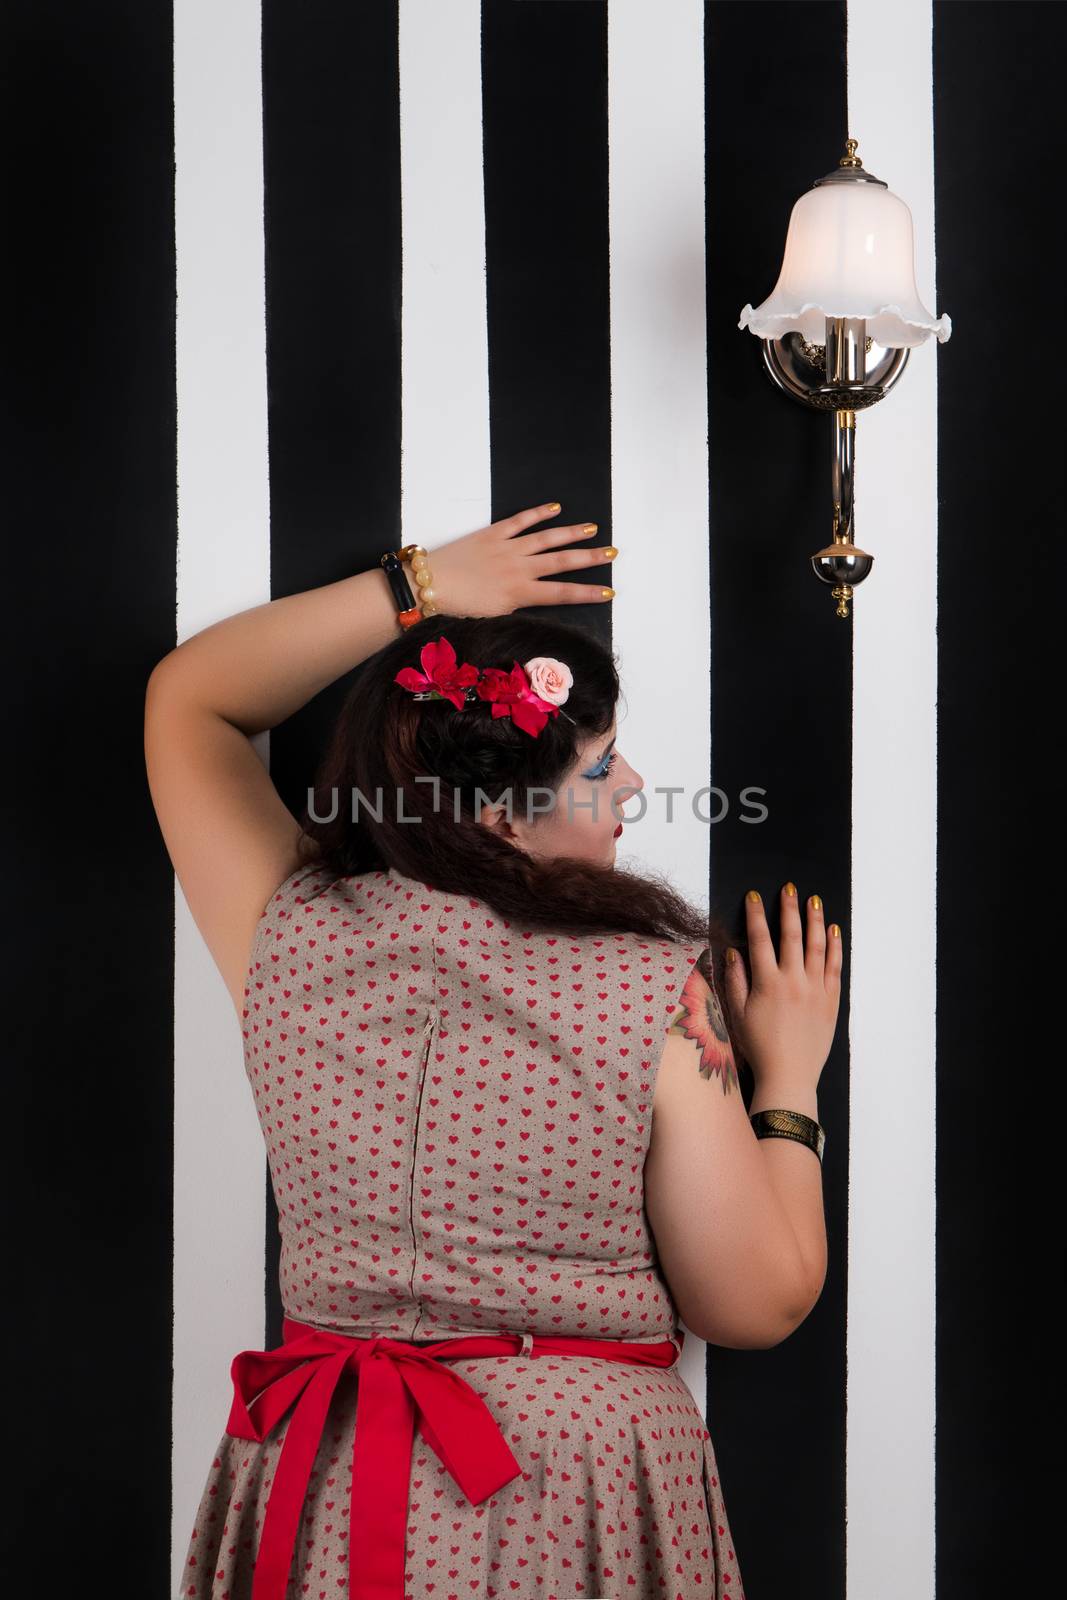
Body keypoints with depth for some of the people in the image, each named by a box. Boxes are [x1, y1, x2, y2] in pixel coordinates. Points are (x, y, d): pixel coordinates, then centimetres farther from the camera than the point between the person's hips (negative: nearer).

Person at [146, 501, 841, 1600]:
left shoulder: (287, 942, -9)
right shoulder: (655, 995, -18)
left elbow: (186, 701, 8)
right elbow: (761, 1306, -10)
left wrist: (414, 588, 5)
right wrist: (788, 1079, 3)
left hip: (320, 1493, 2)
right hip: (583, 1502, -2)